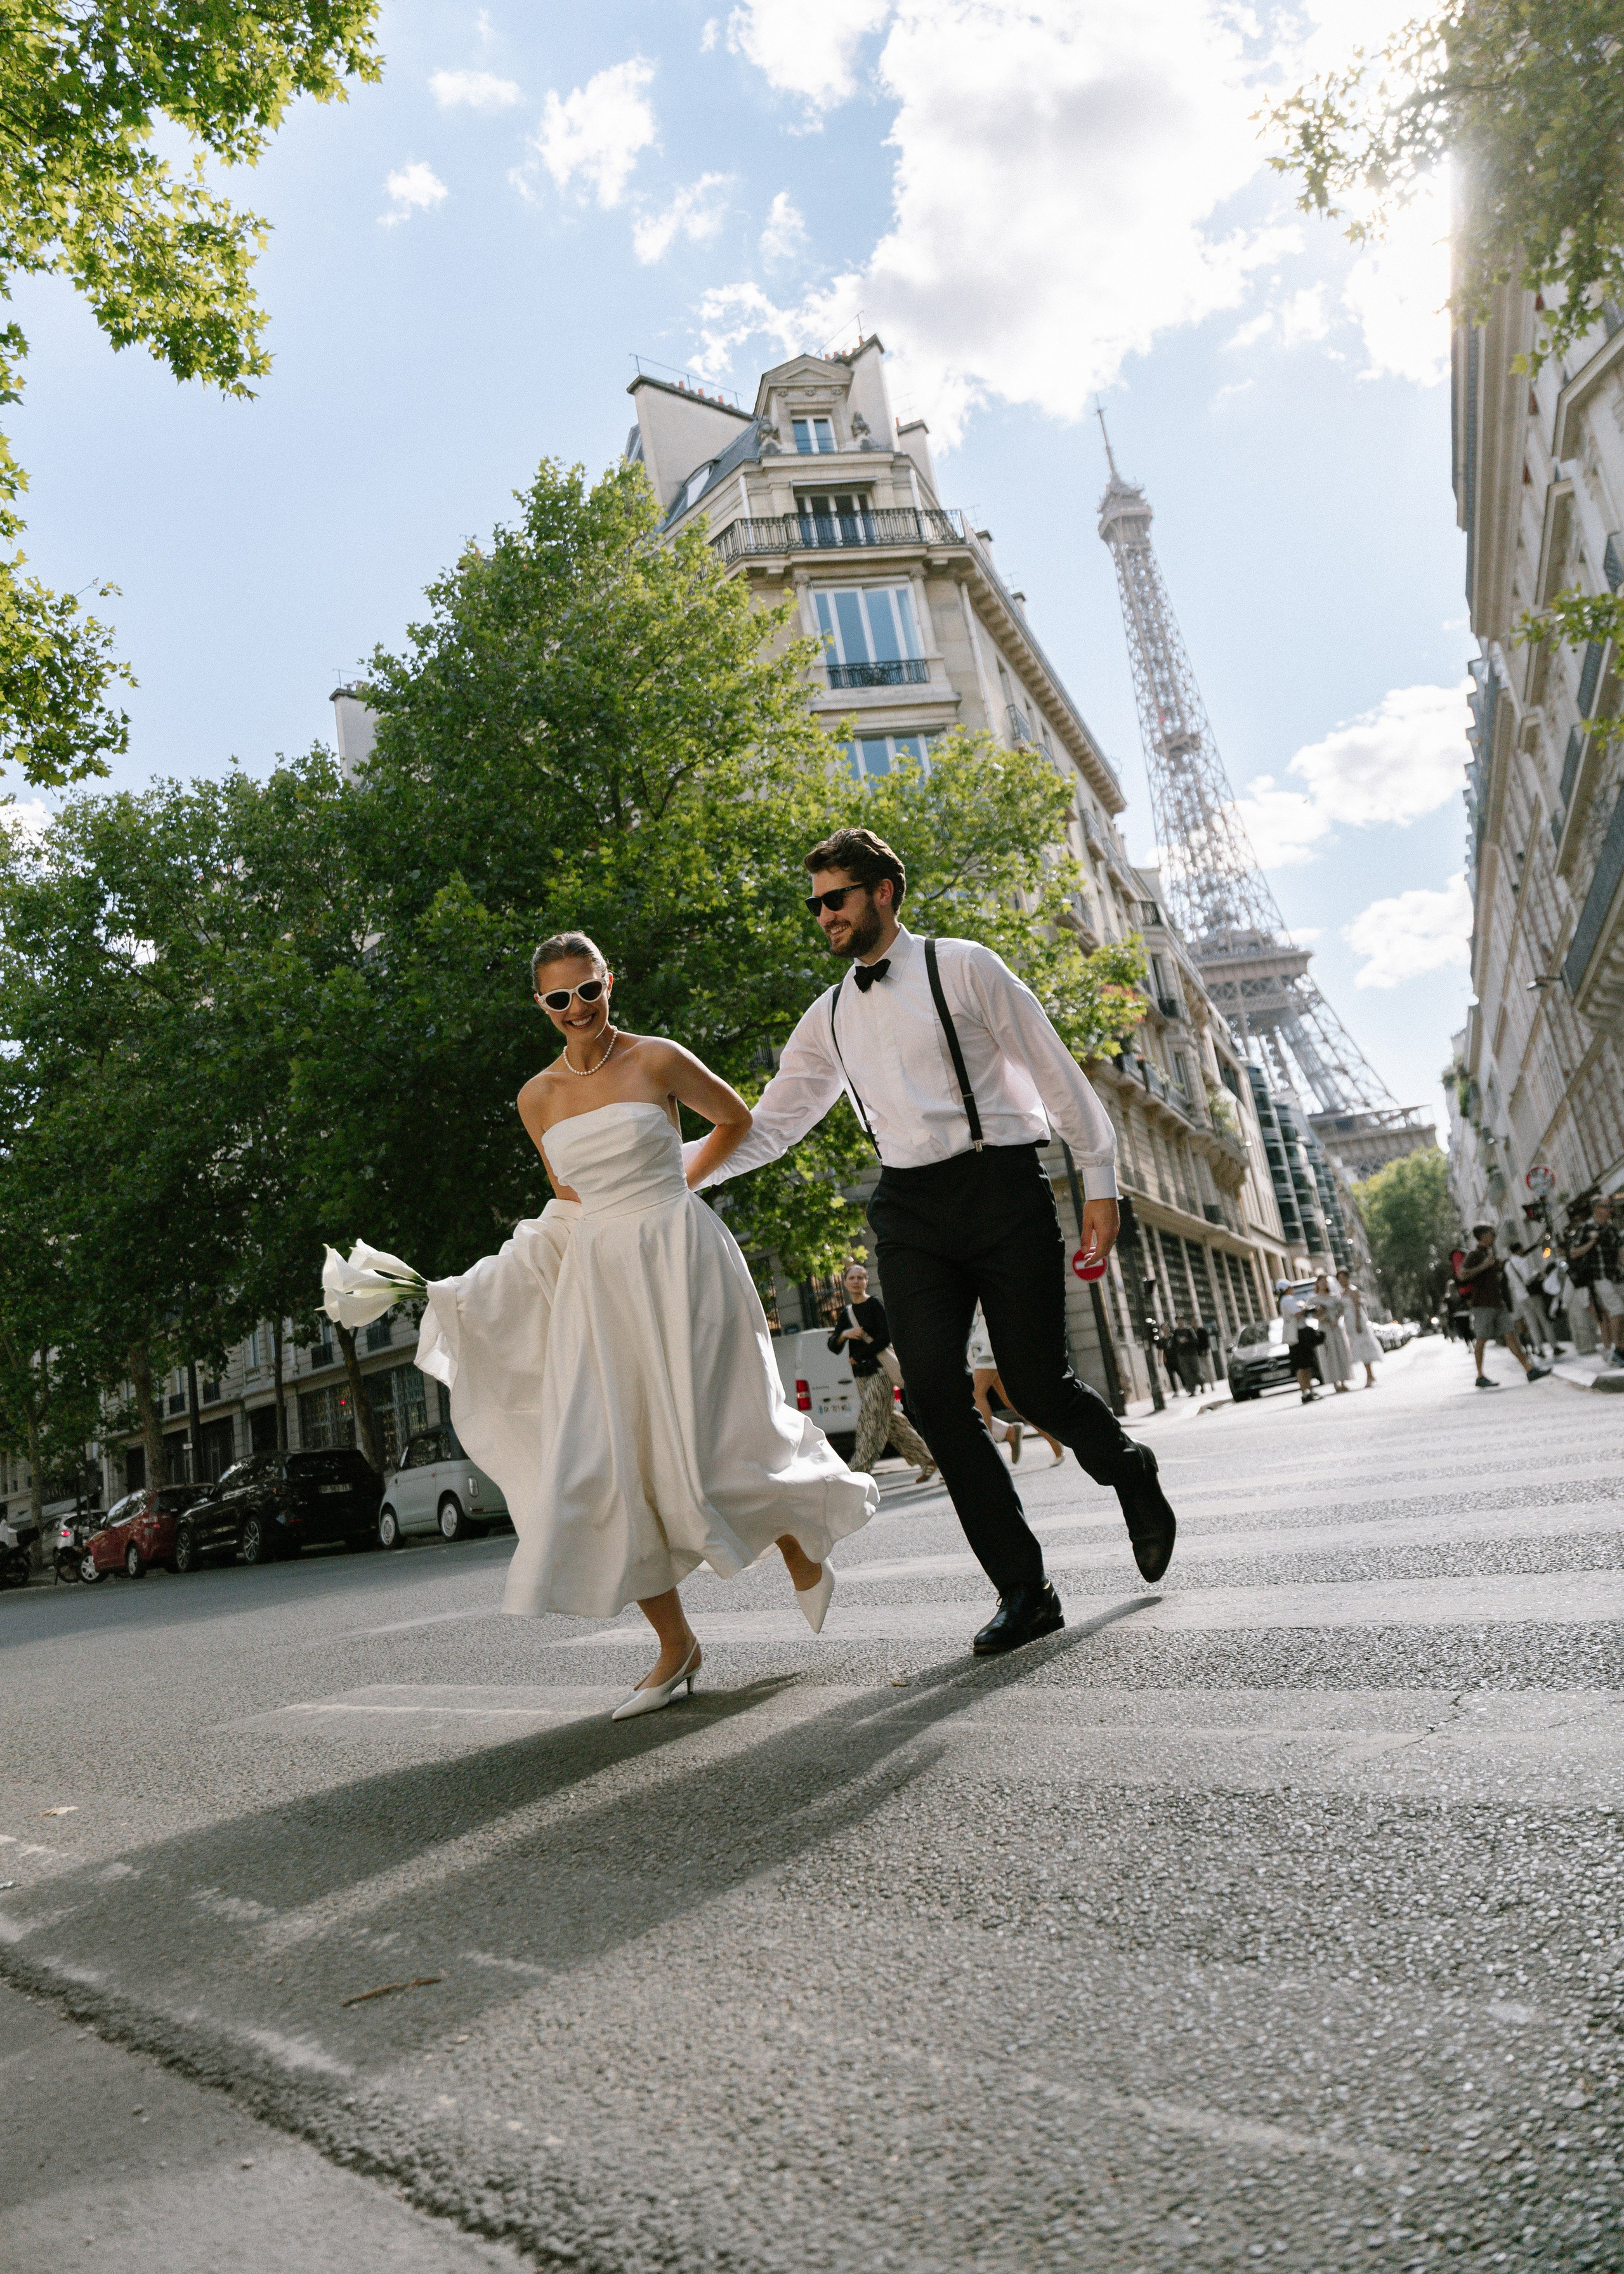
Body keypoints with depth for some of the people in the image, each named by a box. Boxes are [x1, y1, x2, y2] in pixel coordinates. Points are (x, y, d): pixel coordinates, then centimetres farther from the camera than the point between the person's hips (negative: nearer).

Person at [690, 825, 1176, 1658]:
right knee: (934, 1392, -8)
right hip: (908, 1210, 4)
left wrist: (1099, 1182, -3)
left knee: (1035, 1384, -6)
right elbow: (767, 1125, 17)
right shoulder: (828, 1018, 15)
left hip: (1001, 1189, -4)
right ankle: (1022, 1590, 4)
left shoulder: (962, 968, 0)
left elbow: (1054, 1071, 0)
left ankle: (1130, 1472, 30)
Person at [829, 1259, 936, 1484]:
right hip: (861, 1375, 7)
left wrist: (857, 1356, -10)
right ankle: (927, 1460, 16)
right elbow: (833, 1346, 9)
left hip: (880, 1370, -7)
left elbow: (886, 1337, -12)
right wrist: (844, 1334, -13)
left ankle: (859, 1470, -15)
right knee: (891, 1420, 7)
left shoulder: (874, 1304, -3)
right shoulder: (846, 1313, 16)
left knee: (869, 1419, -13)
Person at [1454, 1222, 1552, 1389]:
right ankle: (1480, 1376, 3)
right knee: (1482, 1339, -3)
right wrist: (1484, 1266, -22)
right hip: (1483, 1304, -8)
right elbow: (1462, 1275, -21)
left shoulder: (1491, 1255, 20)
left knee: (1511, 1335, 2)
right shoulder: (1474, 1255, -8)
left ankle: (1530, 1369, -2)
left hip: (1498, 1304, 8)